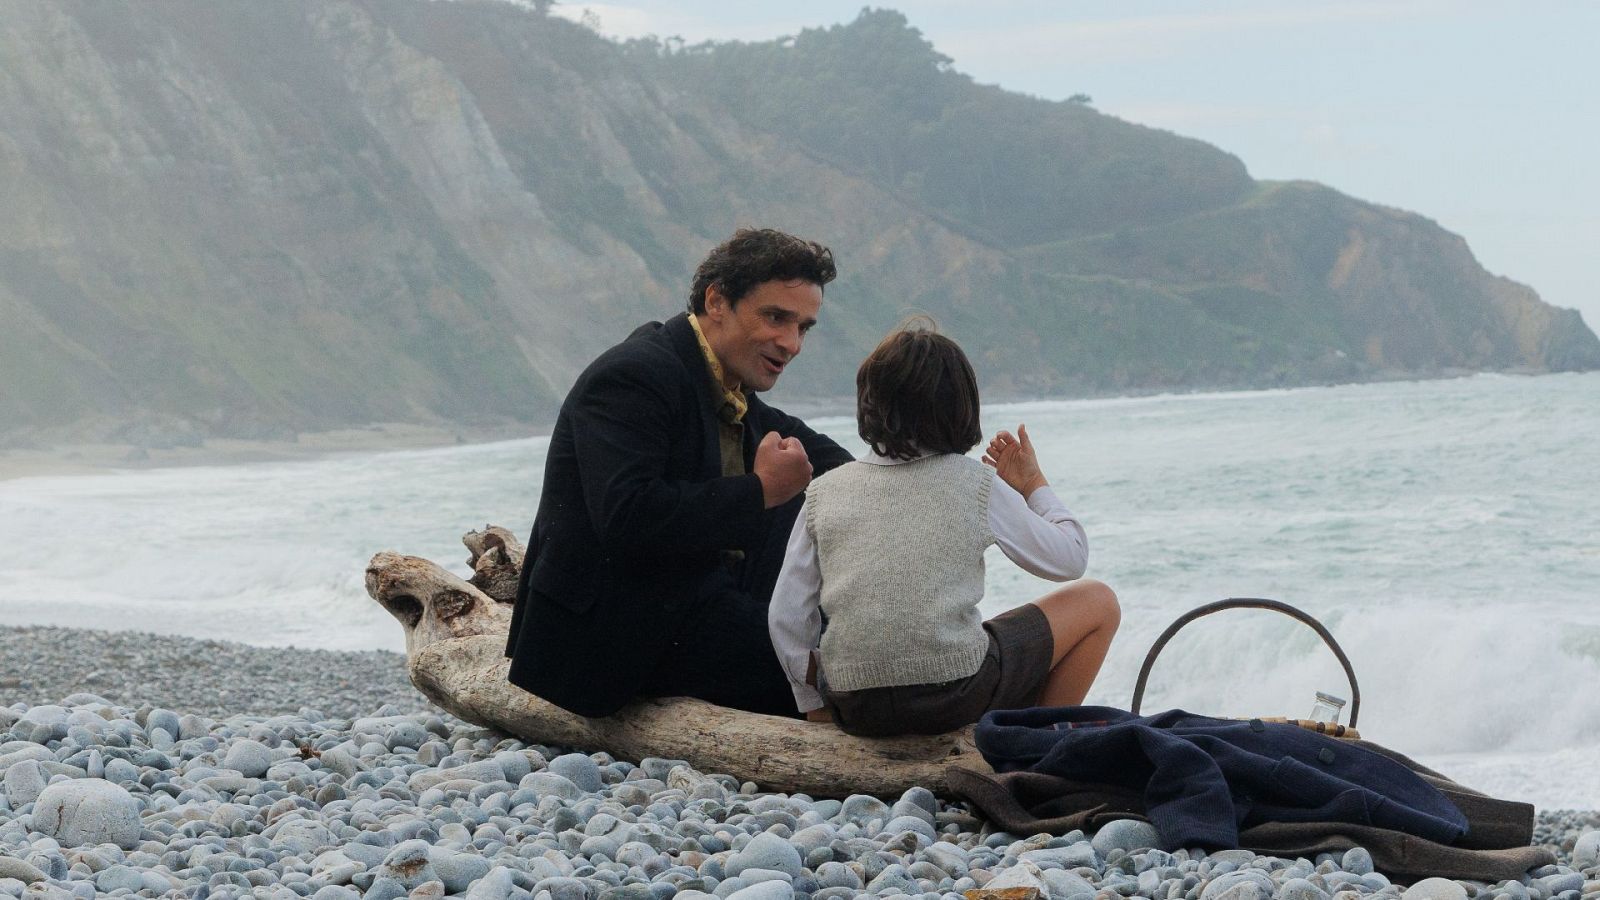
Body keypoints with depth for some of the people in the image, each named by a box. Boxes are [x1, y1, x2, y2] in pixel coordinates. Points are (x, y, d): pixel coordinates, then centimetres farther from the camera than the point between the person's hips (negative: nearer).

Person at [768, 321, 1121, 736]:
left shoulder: (824, 492, 6)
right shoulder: (976, 484, 0)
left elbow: (786, 617, 4)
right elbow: (1070, 559, 11)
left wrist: (814, 706, 18)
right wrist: (1033, 483, 26)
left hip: (854, 711, 3)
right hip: (956, 694, -3)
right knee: (1097, 602, 18)